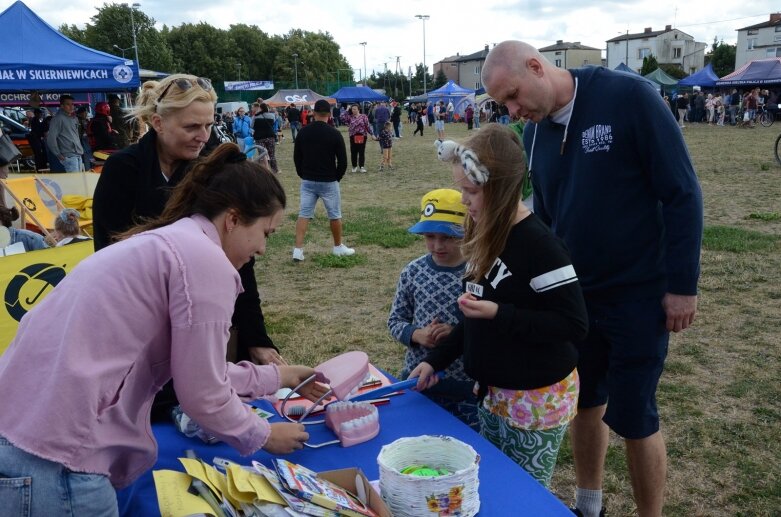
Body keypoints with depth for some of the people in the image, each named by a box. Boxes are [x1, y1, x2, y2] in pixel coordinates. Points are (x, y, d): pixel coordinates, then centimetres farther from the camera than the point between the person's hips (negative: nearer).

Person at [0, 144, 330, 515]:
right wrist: (262, 436, 7)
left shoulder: (164, 242, 15)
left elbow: (193, 368, 20)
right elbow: (202, 394, -10)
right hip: (48, 452, -9)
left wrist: (276, 377, 27)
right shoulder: (207, 261, -14)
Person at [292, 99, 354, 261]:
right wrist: (337, 177, 6)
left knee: (304, 214, 5)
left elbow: (296, 157, 7)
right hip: (328, 182, -3)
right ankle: (338, 247, 24)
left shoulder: (303, 131, 0)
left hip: (307, 181, 3)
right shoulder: (334, 133, -11)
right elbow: (343, 160, -9)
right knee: (334, 215, 12)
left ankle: (298, 249, -3)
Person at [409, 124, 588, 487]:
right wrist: (435, 360, 7)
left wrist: (499, 313, -28)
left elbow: (574, 324, -22)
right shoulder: (486, 235, 3)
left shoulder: (536, 243, -23)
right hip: (493, 389, 8)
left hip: (537, 398, -8)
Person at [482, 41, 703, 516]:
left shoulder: (629, 97, -15)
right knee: (585, 404, 16)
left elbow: (682, 192, -13)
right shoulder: (535, 133, 2)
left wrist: (683, 284, -13)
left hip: (638, 293, -5)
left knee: (633, 416, 3)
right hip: (574, 293, 5)